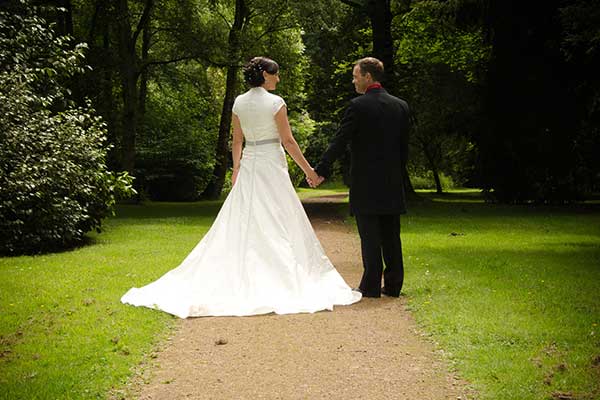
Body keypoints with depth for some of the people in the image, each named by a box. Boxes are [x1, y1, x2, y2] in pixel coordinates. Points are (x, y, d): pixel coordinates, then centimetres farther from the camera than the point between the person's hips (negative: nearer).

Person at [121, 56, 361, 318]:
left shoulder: (239, 103, 5)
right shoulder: (275, 103, -11)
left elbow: (237, 141, 10)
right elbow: (288, 141, -10)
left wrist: (236, 169, 19)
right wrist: (308, 170, -3)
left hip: (248, 166, 5)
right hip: (272, 166, -5)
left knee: (241, 224, 9)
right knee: (277, 226, 1)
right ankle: (280, 279, 3)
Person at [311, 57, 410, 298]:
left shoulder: (358, 106, -10)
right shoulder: (401, 106, 7)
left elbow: (339, 142, -12)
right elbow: (404, 147, 11)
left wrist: (321, 171, -8)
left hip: (365, 184, -5)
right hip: (392, 185, 5)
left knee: (370, 236, 0)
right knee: (391, 236, 10)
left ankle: (371, 286, 2)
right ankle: (393, 285, 13)